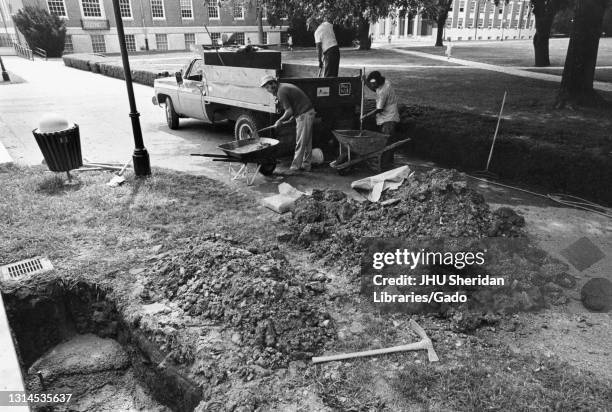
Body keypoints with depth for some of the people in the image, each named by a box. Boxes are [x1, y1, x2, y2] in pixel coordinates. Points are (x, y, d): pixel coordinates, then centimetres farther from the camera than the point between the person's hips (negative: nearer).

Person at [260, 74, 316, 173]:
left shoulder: (281, 92, -15)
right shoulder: (285, 86, 15)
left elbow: (289, 111, -17)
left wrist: (280, 121, -3)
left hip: (304, 115, -10)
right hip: (309, 112, 10)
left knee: (300, 143, -4)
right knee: (307, 142, 14)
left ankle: (294, 167, 2)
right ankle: (306, 165, 22)